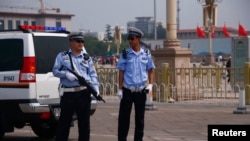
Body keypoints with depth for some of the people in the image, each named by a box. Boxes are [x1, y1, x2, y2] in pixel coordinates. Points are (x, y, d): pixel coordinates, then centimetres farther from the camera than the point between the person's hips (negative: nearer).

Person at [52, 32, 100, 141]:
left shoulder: (87, 58, 14)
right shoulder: (62, 56, 8)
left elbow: (93, 74, 9)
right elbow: (55, 71, 3)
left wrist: (95, 87, -6)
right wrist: (66, 74, -15)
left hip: (84, 93, 3)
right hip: (68, 94, -2)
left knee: (84, 122, 7)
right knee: (64, 121, 0)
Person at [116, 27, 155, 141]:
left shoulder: (146, 54, 4)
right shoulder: (125, 54, 0)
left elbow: (150, 70, 10)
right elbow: (121, 72, 2)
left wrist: (150, 84, -5)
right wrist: (120, 89, -3)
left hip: (141, 91, 2)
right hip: (128, 91, -1)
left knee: (140, 118, 8)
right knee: (124, 118, 0)